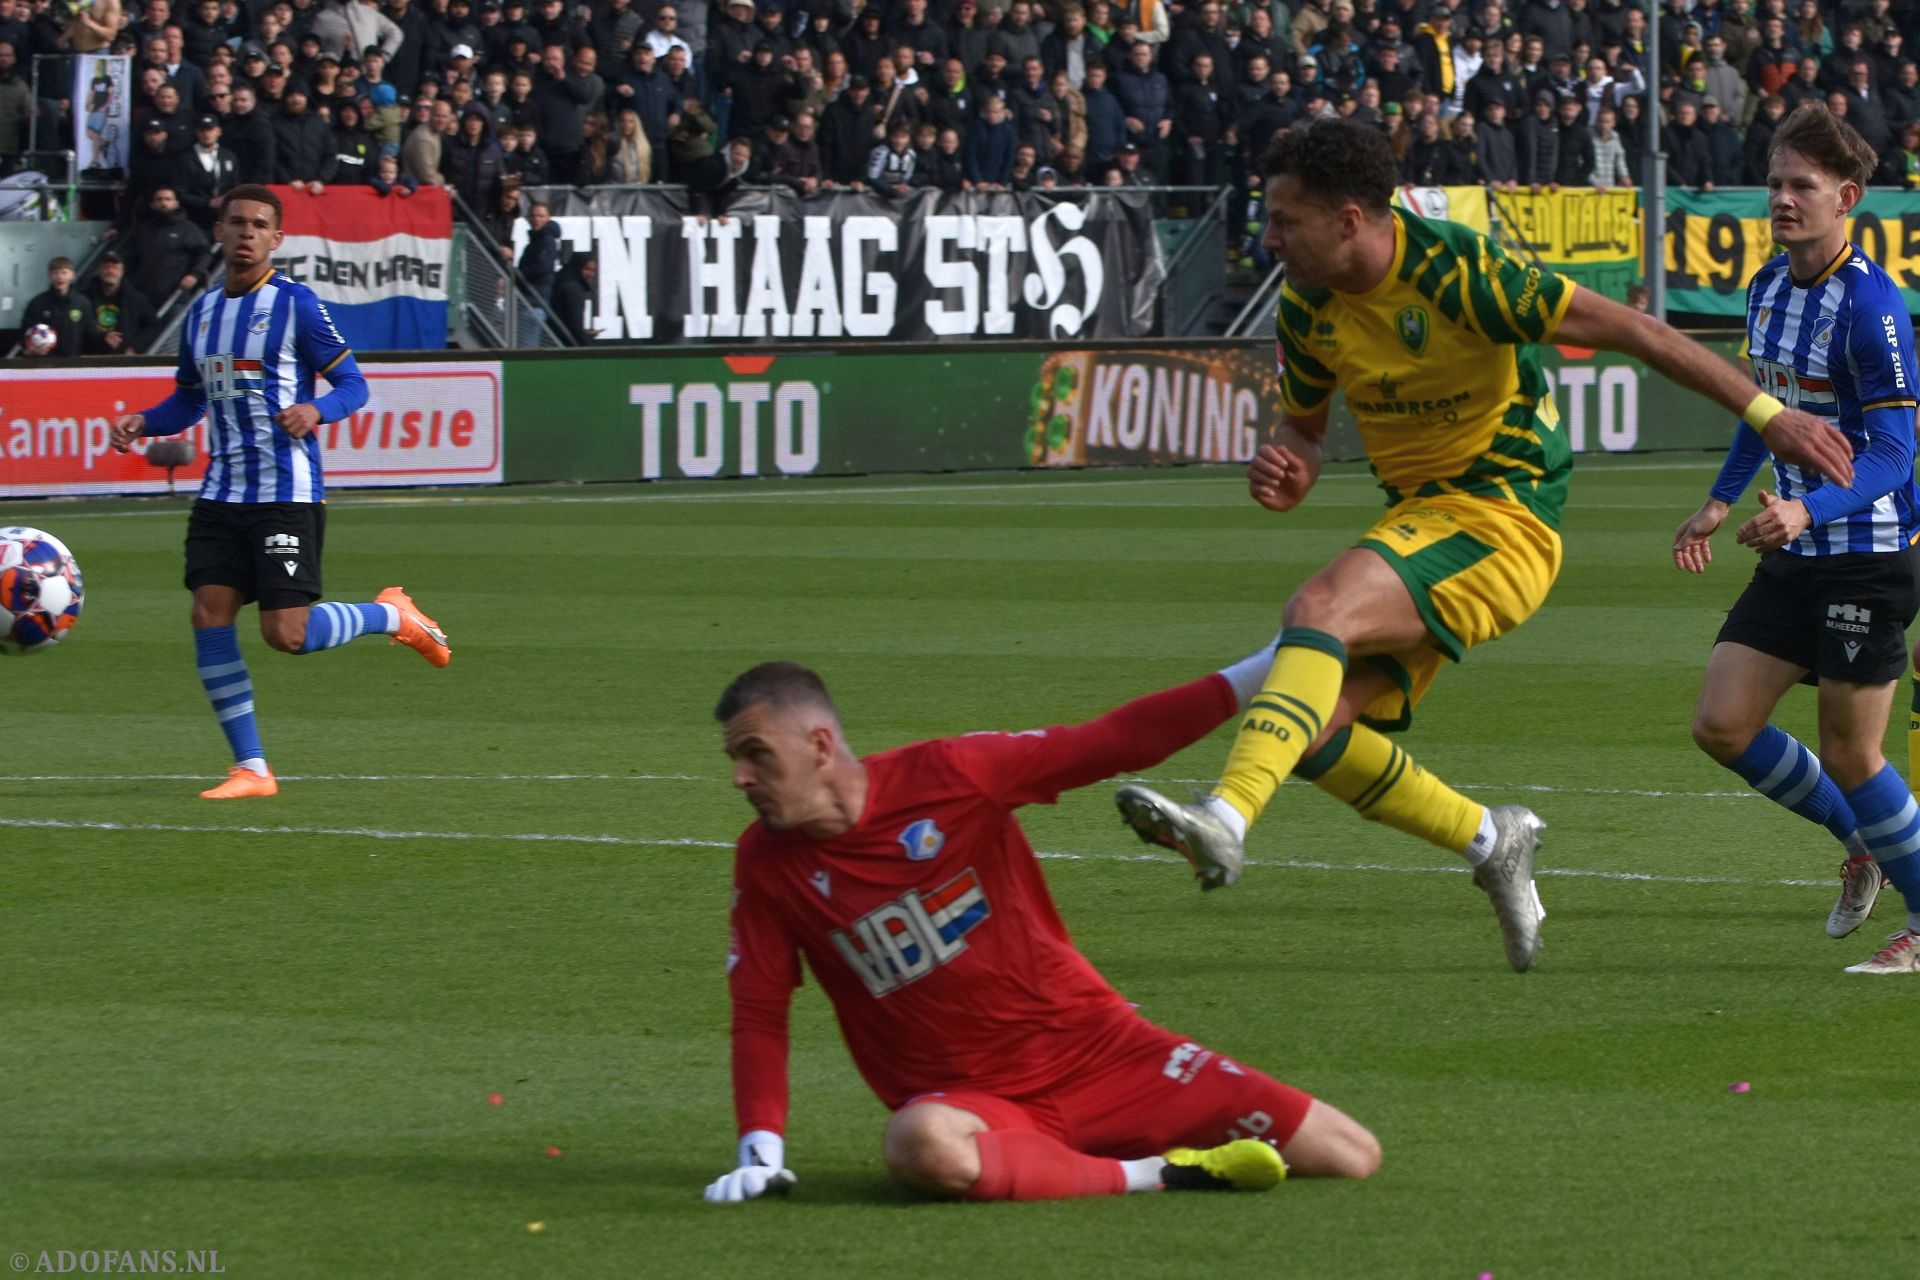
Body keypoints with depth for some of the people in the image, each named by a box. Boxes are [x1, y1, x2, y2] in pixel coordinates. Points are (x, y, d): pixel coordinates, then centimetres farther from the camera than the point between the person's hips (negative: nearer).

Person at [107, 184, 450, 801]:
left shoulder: (295, 304, -6)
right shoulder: (201, 312, 12)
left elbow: (354, 385, -5)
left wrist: (315, 410, -26)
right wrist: (142, 422, 5)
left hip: (288, 494, -6)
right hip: (222, 492, 6)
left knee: (286, 634, -10)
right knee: (210, 616, -6)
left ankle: (392, 615, 19)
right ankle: (251, 768, 1)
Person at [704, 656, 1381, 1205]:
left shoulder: (945, 775, -8)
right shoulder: (767, 863, -2)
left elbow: (1115, 742, -4)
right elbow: (760, 1012, 1)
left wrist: (1257, 675, -6)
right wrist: (761, 1154, -10)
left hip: (1094, 1044, 1)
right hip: (969, 1101, -1)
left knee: (1351, 1156, -10)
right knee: (920, 1148, -42)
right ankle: (1156, 1176, -23)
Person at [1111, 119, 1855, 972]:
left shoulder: (1455, 270, -20)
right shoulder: (1306, 310, 1)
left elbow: (1624, 329, -18)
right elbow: (1302, 423, 18)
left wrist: (1767, 415, -19)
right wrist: (1286, 472, -9)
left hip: (1503, 515, -8)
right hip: (1420, 517, 8)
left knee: (1319, 609, -31)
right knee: (1319, 737, -3)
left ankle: (1226, 820, -45)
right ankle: (1491, 843, 18)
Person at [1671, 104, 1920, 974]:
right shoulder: (1768, 287, 6)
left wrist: (1808, 511, -36)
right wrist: (1721, 501, 23)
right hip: (1794, 555, 8)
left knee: (1850, 754, -3)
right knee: (1722, 724, 0)